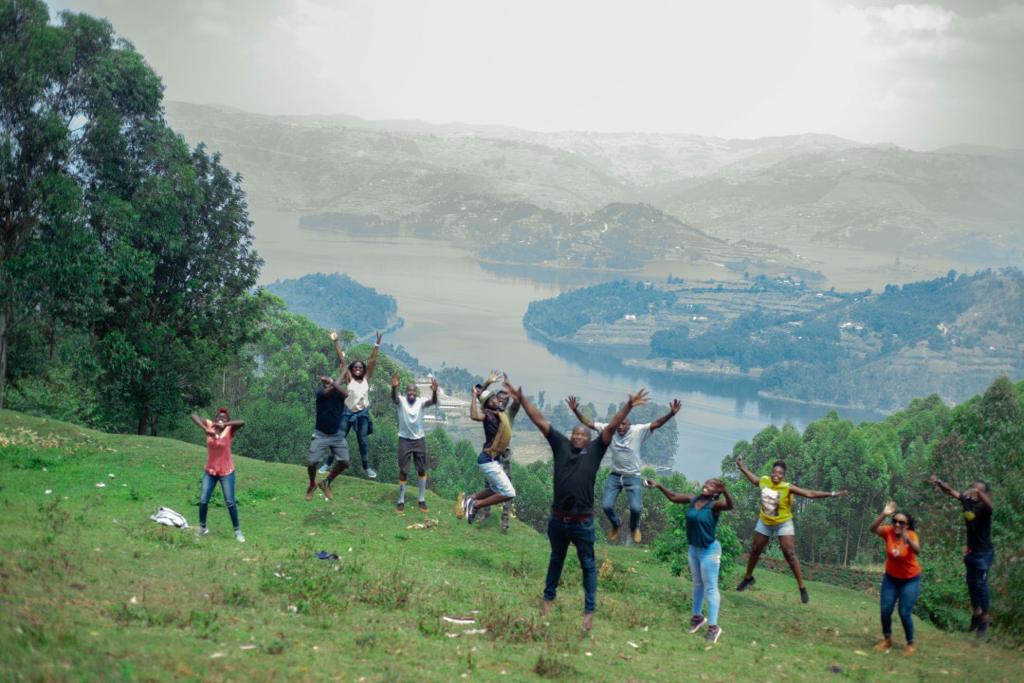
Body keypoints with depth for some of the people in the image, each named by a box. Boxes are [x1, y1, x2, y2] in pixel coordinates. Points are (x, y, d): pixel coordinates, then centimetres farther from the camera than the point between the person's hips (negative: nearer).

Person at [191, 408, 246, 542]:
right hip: (210, 471, 3)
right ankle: (202, 527, 23)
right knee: (203, 500, 2)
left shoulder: (229, 430, -13)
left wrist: (223, 425, -35)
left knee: (230, 502, 0)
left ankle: (237, 530, 13)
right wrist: (205, 429, -26)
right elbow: (194, 416, -13)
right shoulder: (210, 426, -6)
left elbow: (242, 423, -32)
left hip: (226, 472, -3)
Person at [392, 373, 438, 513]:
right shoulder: (401, 401, -9)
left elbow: (433, 402, -25)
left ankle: (422, 499, 17)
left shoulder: (420, 401, -6)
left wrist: (434, 391, -48)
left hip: (419, 439, 2)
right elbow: (394, 398, -32)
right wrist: (394, 387, -54)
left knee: (422, 470, 7)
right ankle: (401, 500, 11)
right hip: (404, 440, -2)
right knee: (403, 471, 1)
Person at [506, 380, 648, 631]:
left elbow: (612, 426, -9)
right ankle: (548, 597, 40)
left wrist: (628, 406, -19)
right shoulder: (561, 445, 3)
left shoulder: (594, 450, -1)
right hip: (558, 519, 3)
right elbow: (540, 421, 2)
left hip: (583, 522, -2)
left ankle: (589, 610, 14)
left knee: (588, 565, 7)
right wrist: (521, 400, -1)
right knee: (556, 560, 23)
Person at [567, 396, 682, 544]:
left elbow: (656, 424, -25)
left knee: (636, 507, -15)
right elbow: (589, 423, -9)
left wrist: (671, 414, -40)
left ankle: (634, 528, 21)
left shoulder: (638, 431, -15)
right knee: (606, 505, -7)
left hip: (633, 476, -2)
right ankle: (616, 525, 28)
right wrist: (575, 410, -21)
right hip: (615, 475, 2)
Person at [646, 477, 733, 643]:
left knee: (710, 588, -3)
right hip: (694, 548, 7)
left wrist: (725, 491, -57)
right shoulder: (693, 500, -1)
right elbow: (673, 497, 11)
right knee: (697, 584, 22)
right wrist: (659, 486, 3)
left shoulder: (714, 505, -19)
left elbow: (729, 505, -39)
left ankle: (713, 627, 3)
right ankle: (698, 617, 39)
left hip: (709, 550, -7)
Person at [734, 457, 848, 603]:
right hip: (764, 522, 4)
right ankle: (748, 578, 38)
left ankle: (802, 588, -7)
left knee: (790, 554, -12)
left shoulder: (787, 488, -24)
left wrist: (832, 494, -33)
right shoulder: (764, 481, -12)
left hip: (783, 524, -4)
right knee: (755, 551, 15)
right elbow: (754, 480, 14)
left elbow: (809, 494, -27)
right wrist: (741, 467, 22)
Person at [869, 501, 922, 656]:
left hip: (910, 580, -3)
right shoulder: (889, 531, -16)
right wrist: (884, 514, -48)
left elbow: (917, 551, -44)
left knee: (905, 613, -7)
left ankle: (910, 643, 14)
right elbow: (873, 528, -34)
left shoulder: (911, 535, -24)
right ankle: (887, 639, 24)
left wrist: (907, 539, -63)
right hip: (891, 578, 3)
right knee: (885, 610, 2)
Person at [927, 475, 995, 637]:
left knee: (981, 584, -2)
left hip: (984, 552, -6)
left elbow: (990, 505, -46)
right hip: (971, 551, 6)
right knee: (971, 583, 16)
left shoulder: (984, 507, -23)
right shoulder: (967, 501, -6)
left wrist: (979, 492, -64)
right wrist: (939, 482, -27)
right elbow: (951, 491, -6)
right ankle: (976, 612, 33)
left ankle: (985, 618, 11)